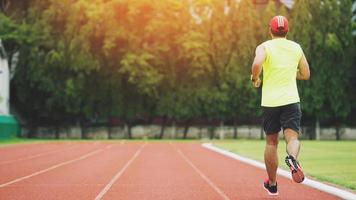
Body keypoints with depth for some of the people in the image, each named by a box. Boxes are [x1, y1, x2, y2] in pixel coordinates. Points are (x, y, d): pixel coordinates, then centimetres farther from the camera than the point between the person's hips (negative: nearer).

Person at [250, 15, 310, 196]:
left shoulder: (264, 47, 0)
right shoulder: (296, 47, 10)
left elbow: (257, 63, -21)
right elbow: (305, 74, 16)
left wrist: (254, 79, -2)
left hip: (270, 102, 0)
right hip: (291, 100, 0)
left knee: (271, 142, 12)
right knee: (292, 138, -6)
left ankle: (272, 184, 20)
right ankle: (292, 158, -42)